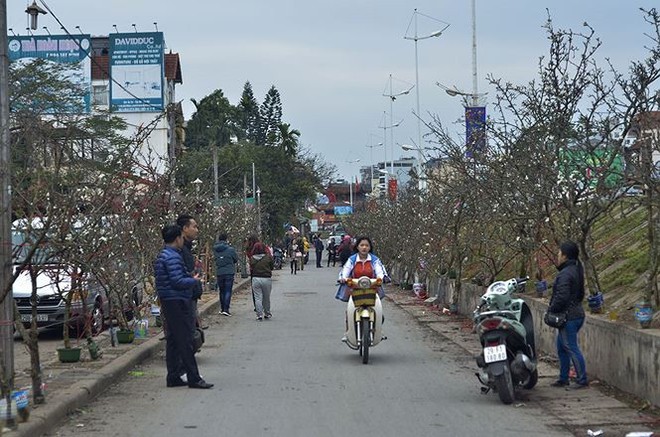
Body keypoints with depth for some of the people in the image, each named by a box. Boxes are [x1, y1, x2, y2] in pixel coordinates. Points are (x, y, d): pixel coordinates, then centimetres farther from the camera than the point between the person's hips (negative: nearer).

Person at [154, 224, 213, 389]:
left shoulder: (162, 256, 15)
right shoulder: (173, 257, -17)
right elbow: (178, 281, -23)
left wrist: (190, 276, 18)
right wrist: (194, 280, -7)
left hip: (168, 301, 10)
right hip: (178, 302, -10)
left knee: (173, 340, 13)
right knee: (185, 341, -7)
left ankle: (173, 377, 16)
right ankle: (194, 378, -5)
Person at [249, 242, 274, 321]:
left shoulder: (252, 259, -2)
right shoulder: (268, 257, -5)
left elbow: (251, 269, 4)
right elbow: (271, 268, 2)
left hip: (255, 279, 0)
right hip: (266, 279, 0)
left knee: (258, 298, 4)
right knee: (266, 298, 14)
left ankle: (259, 315, -4)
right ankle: (267, 313, 28)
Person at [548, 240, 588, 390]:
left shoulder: (565, 274, -19)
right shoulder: (577, 271, 13)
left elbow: (561, 297, -27)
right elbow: (581, 294, 20)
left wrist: (551, 310, -13)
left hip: (568, 316, -11)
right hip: (577, 312, 11)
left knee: (571, 348, -6)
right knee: (562, 348, 17)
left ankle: (582, 380, -4)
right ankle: (563, 379, 23)